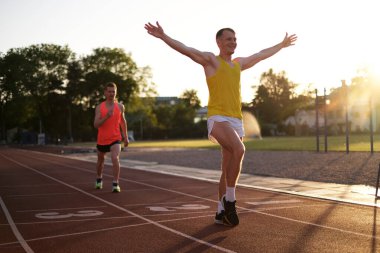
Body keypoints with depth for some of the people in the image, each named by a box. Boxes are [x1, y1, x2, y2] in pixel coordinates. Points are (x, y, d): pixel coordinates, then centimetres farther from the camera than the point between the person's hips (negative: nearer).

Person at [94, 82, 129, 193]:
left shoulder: (120, 106, -1)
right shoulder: (99, 107, -7)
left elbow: (123, 121, 15)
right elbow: (96, 125, -15)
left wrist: (126, 136, 15)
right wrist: (106, 117, -30)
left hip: (115, 139, -1)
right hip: (102, 140, 1)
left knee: (115, 158, -25)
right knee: (100, 160, 20)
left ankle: (115, 184, -18)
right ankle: (99, 179, 47)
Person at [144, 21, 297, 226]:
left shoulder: (239, 63, 22)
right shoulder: (211, 60, 3)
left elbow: (262, 54, 37)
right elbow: (185, 49, -10)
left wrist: (282, 45, 47)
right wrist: (163, 36, -22)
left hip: (236, 121, 7)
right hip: (218, 118, -7)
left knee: (227, 168, 7)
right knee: (239, 149, -30)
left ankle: (221, 212, 16)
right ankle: (229, 199, -15)